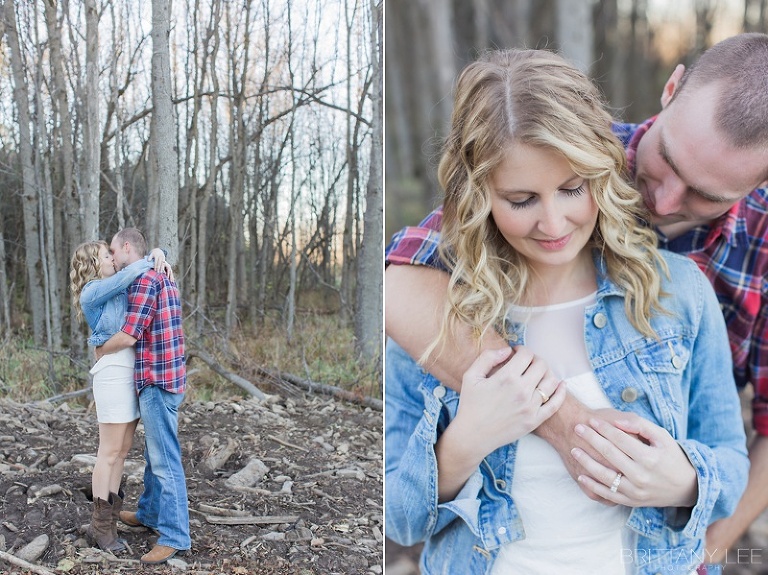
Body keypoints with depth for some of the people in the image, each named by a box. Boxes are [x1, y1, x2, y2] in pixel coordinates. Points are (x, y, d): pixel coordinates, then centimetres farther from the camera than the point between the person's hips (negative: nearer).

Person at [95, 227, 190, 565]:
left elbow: (129, 335, -18)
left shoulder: (145, 280, -15)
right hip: (162, 380, 10)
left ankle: (175, 536, -1)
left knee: (165, 460, -6)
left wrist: (100, 350, -1)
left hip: (157, 383, -10)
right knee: (154, 454, 22)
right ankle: (149, 513, 37)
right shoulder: (163, 279, 17)